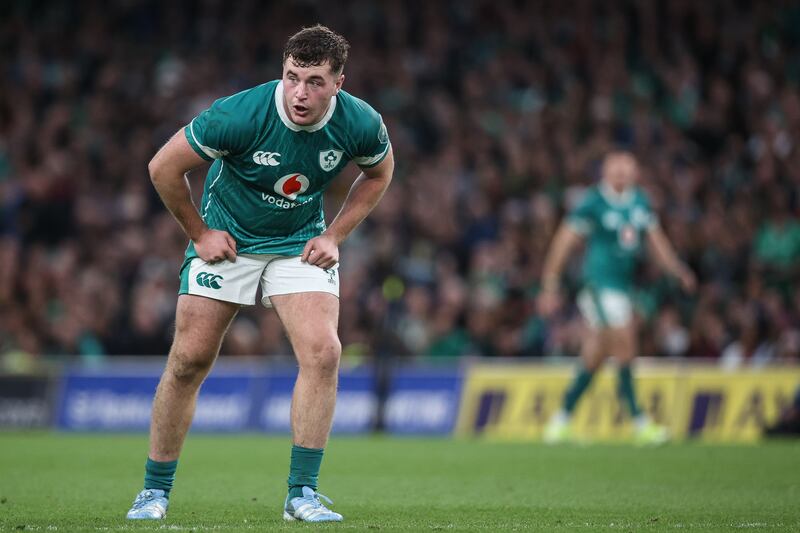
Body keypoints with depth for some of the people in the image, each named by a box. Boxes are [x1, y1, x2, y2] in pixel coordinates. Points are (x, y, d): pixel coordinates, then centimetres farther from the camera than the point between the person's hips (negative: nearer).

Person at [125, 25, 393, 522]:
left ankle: (302, 493, -9)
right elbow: (164, 167, -16)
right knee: (189, 361, -3)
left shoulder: (361, 124, -20)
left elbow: (379, 172, 6)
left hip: (300, 244, 2)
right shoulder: (240, 115, -30)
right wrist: (198, 232, -8)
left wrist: (335, 235, -3)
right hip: (226, 239, -2)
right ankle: (155, 490, 13)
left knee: (323, 352, -17)